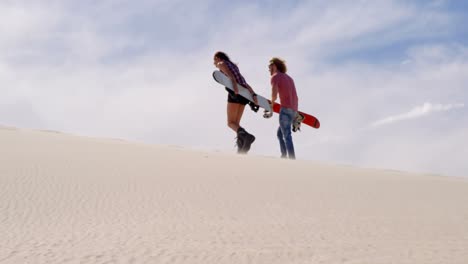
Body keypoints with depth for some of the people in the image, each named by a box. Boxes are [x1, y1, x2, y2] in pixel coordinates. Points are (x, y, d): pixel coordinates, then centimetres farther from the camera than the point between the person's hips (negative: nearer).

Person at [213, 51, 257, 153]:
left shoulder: (221, 64, 11)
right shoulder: (234, 66, 33)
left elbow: (229, 74, -10)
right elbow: (245, 83, 21)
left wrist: (235, 86, -27)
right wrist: (253, 95, 9)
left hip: (235, 92, -7)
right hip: (244, 94, 7)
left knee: (231, 123, -5)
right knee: (236, 123, 9)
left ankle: (246, 136, -33)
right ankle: (241, 150, -7)